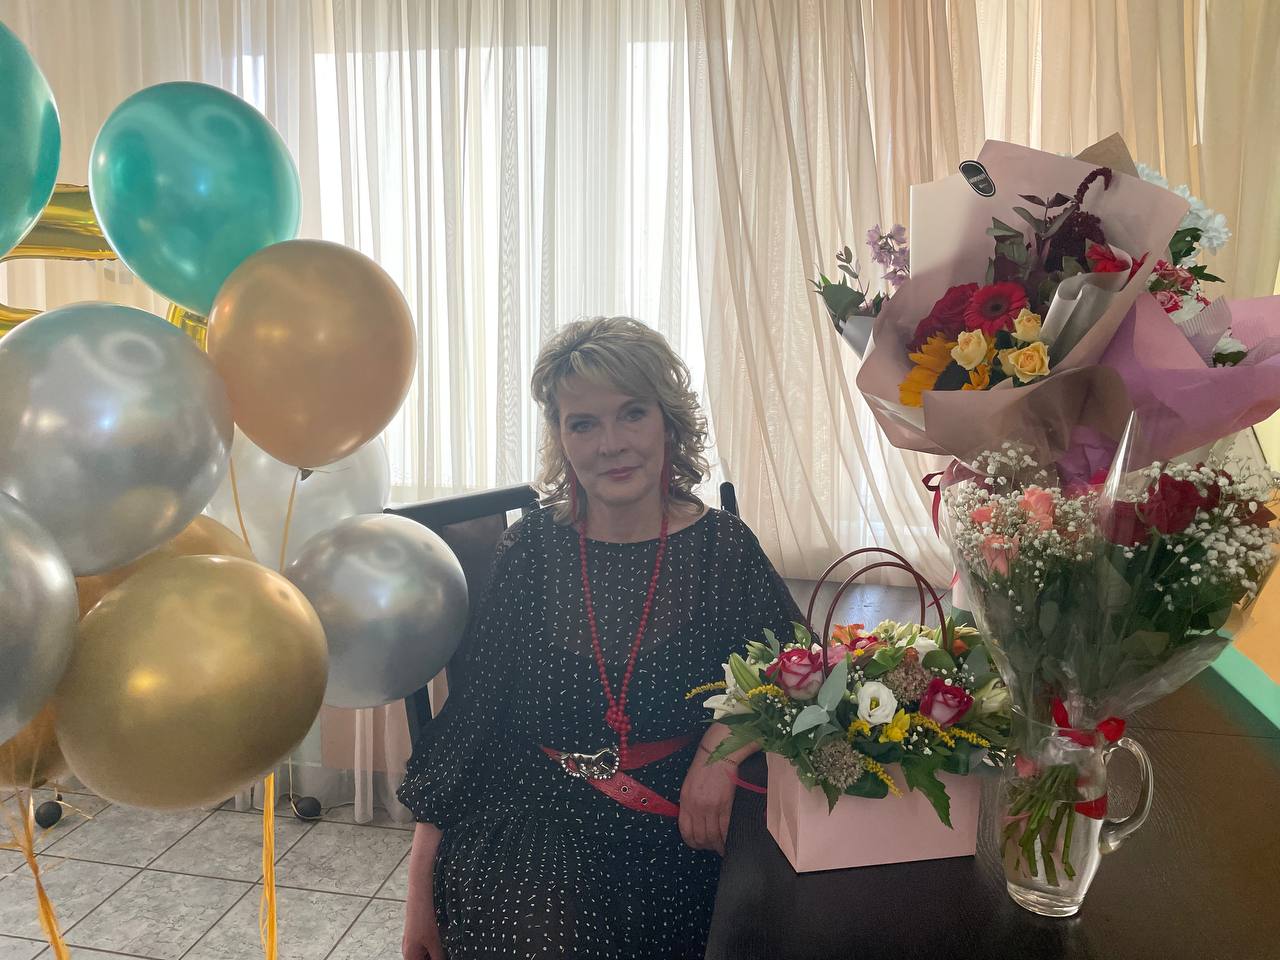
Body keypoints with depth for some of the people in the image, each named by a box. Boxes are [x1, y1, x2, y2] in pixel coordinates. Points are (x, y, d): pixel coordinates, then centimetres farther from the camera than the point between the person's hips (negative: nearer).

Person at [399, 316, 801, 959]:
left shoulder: (719, 547, -2)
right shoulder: (531, 551, -1)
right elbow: (467, 714, 0)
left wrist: (723, 746, -20)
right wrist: (420, 887, 0)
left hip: (673, 827, 1)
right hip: (529, 823, 0)